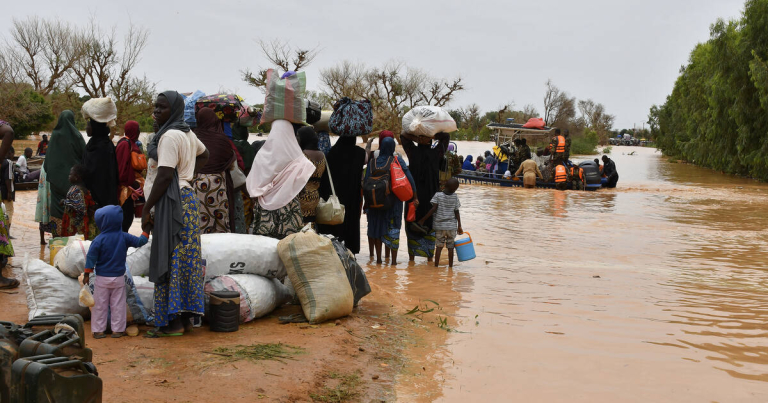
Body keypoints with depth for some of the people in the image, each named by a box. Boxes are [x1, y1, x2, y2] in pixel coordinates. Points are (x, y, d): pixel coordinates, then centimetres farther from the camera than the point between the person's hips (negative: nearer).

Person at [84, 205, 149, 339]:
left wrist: (87, 274, 0)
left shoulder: (99, 240, -12)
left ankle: (98, 330, 14)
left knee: (100, 305, 9)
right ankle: (117, 330, 13)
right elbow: (139, 242, 2)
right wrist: (146, 232, 19)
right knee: (118, 305, 10)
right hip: (118, 278, 2)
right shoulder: (124, 237, -7)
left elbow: (91, 257, -9)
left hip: (102, 278, -1)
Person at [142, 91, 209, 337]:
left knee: (170, 261, -5)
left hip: (172, 203, -10)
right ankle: (184, 319, 18)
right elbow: (204, 156, 34)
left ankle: (172, 322, -1)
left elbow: (164, 176, -20)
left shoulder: (170, 136, -15)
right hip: (186, 199, 10)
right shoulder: (187, 133, 15)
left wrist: (147, 209, -16)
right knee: (185, 259, 11)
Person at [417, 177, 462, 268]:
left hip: (440, 225, 0)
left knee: (439, 246, 7)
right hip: (452, 226, 0)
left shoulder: (438, 195, -6)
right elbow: (457, 213, 0)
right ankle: (450, 266, 11)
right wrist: (459, 226, 6)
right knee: (450, 247, 7)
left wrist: (423, 220, -7)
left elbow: (433, 209, -12)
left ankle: (436, 265, 5)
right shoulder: (455, 197, -2)